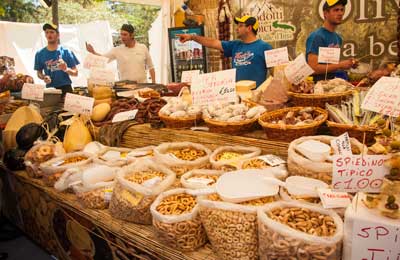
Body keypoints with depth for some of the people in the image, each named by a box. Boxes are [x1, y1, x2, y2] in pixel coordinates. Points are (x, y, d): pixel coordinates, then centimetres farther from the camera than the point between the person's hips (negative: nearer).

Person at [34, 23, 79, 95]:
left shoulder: (66, 52, 0)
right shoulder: (40, 54, 6)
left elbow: (75, 73, 0)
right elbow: (39, 72, 14)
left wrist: (66, 69, -20)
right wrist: (43, 77, -8)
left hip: (65, 88, -1)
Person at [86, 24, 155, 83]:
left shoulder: (143, 48, 3)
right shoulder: (117, 50, 1)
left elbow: (150, 67, 7)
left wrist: (154, 83, 2)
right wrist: (93, 52, -21)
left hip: (142, 85, 1)